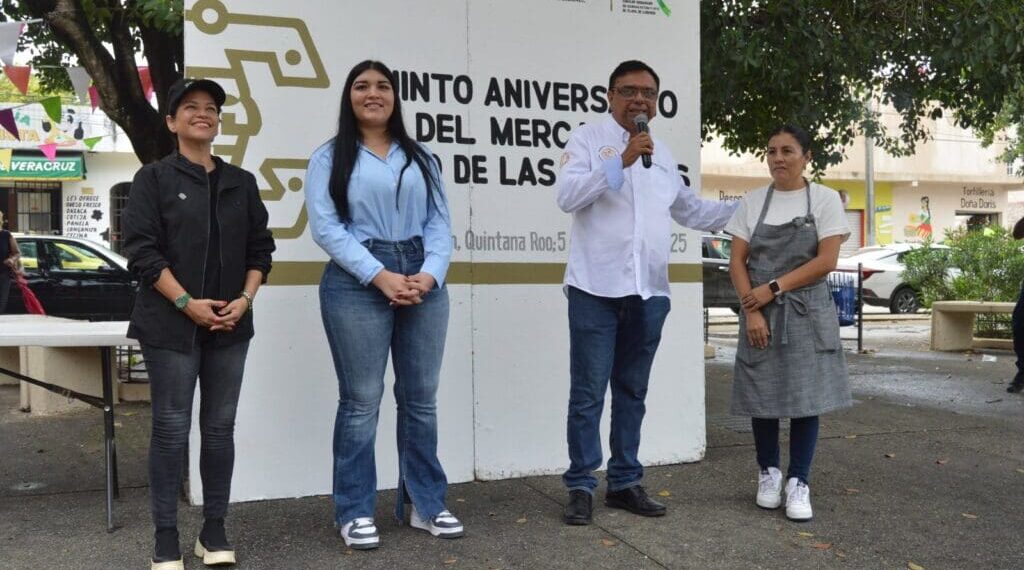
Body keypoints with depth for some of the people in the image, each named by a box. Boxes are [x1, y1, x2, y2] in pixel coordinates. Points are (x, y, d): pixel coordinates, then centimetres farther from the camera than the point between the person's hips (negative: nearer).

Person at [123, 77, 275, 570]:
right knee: (171, 428, 0)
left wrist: (245, 300, -5)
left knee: (220, 426, 7)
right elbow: (141, 250, -7)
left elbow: (260, 248, 11)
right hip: (170, 324, -4)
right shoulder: (154, 178, 1)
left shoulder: (241, 183, 12)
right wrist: (187, 303, -14)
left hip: (230, 324, 4)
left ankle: (214, 530, 17)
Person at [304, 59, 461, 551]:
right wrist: (380, 276, -15)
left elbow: (439, 221, 8)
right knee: (361, 402, 0)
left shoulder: (419, 157, 16)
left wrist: (430, 273, -10)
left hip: (422, 281, 4)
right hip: (357, 283, -3)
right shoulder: (330, 158, 5)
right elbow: (325, 226, -7)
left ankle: (425, 504, 20)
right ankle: (355, 513, 11)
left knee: (421, 399, 8)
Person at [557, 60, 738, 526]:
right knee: (588, 393, -3)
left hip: (649, 292, 6)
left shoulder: (663, 154, 19)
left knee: (632, 393, 11)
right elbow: (567, 196, -14)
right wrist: (621, 162, -19)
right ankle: (581, 486, 6)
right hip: (596, 289, -5)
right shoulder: (588, 138, 1)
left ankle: (625, 483, 20)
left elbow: (689, 210, 30)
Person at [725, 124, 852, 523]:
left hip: (806, 313, -2)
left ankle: (798, 483, 8)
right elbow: (737, 262, 1)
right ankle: (769, 473, 22)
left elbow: (826, 260, -8)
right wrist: (751, 310, -11)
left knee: (805, 396, -2)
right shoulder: (752, 202, 6)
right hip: (760, 313, 2)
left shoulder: (825, 199, 0)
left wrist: (774, 288, -13)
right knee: (761, 394, 4)